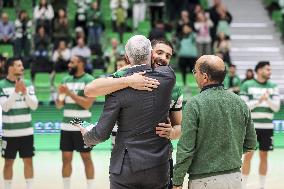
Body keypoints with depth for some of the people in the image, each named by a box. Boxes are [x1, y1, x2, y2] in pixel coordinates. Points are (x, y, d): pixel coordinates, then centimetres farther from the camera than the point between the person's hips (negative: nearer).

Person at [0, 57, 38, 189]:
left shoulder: (28, 84, 3)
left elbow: (34, 106, -1)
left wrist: (25, 93, -17)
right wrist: (15, 92, -25)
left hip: (26, 131, 3)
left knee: (28, 161, 5)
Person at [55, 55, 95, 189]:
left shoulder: (89, 80, -7)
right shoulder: (66, 80, 12)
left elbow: (87, 104, -17)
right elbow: (59, 105, 13)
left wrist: (70, 93, -17)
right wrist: (60, 95, -9)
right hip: (66, 126, 6)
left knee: (86, 158, 0)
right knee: (66, 158, 7)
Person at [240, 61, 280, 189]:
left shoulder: (273, 87, 7)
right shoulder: (247, 85, -2)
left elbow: (276, 107, 1)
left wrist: (267, 99, -16)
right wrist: (259, 100, -18)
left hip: (267, 127, 3)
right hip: (251, 126, -3)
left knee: (264, 156, 7)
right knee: (248, 155, -3)